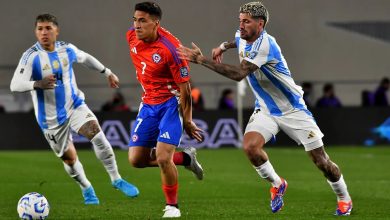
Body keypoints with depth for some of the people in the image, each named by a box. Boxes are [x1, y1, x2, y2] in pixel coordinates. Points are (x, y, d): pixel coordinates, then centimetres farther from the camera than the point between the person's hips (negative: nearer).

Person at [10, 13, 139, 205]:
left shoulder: (67, 50, -4)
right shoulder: (31, 57, -18)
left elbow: (86, 58, 19)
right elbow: (15, 85, -29)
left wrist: (107, 73, 23)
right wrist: (38, 84, -46)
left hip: (75, 105, 2)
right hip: (51, 118, -2)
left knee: (97, 134, -21)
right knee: (69, 158, 6)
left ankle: (116, 180, -8)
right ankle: (86, 189, 35)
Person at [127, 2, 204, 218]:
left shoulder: (170, 48, -25)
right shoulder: (132, 36, -5)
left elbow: (185, 88, -18)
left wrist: (187, 121, -13)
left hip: (171, 104, -7)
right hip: (148, 104, 7)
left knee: (163, 158, -18)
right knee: (136, 159, 1)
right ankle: (185, 158, 24)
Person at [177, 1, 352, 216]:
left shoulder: (266, 45, -30)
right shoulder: (242, 37, -4)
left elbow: (238, 74, -40)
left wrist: (202, 60, -40)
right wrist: (223, 46, 13)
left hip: (292, 109, -6)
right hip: (265, 110, 6)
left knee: (320, 160, -2)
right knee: (250, 146, -21)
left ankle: (344, 198, 24)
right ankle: (277, 184, 5)